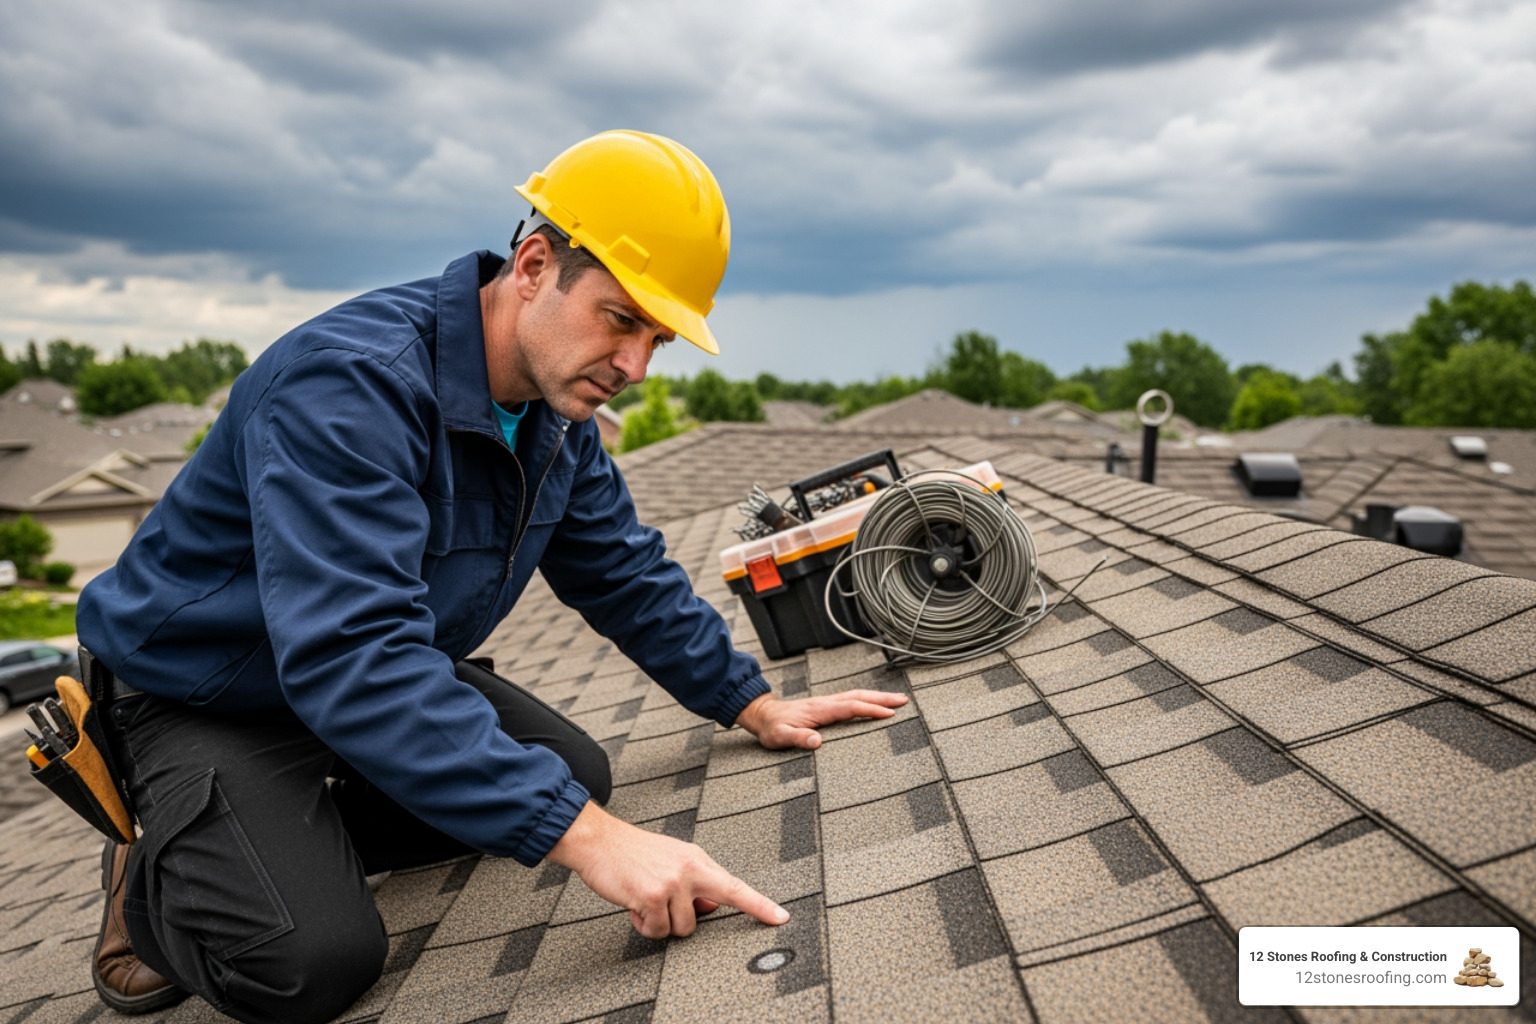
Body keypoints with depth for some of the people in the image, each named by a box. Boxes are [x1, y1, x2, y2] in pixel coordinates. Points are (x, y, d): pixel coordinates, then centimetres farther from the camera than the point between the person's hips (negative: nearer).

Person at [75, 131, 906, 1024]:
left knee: (575, 775, 2)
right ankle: (157, 874, 8)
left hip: (391, 667, 8)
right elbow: (351, 655, -43)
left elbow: (628, 576, 5)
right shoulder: (352, 380, -34)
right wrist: (586, 836, -46)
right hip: (201, 691, -8)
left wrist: (757, 707, 3)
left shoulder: (559, 415, -6)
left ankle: (302, 839, 12)